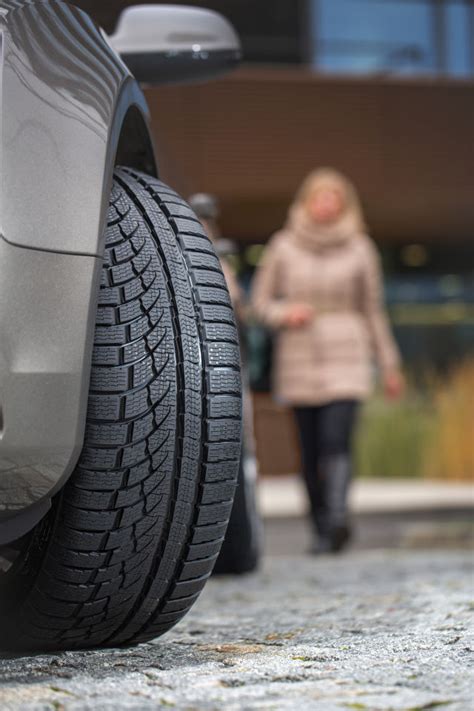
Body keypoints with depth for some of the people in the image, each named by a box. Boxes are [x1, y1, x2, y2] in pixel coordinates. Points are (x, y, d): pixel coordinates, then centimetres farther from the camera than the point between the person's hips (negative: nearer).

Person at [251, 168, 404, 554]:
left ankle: (337, 518, -31)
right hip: (299, 361, 1)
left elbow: (373, 310, 12)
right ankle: (321, 529, 10)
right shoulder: (283, 247, 5)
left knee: (337, 441, -18)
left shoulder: (360, 250, 5)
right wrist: (285, 313, -11)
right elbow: (261, 300, 11)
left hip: (345, 359, -1)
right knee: (311, 452, 2)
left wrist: (390, 364, 12)